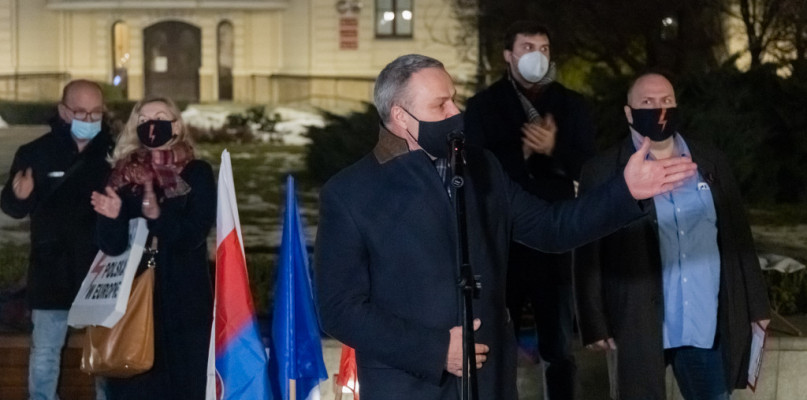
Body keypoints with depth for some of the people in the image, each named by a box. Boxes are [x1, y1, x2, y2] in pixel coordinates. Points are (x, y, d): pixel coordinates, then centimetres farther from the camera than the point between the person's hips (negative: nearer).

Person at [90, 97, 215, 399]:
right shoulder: (124, 176, 6)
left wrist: (158, 216, -23)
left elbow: (194, 233, -9)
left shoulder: (197, 174, 2)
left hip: (185, 298, -2)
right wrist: (112, 217, -19)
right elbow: (112, 245, 0)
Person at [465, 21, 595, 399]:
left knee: (558, 349, 9)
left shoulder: (571, 106, 8)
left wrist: (555, 150, -17)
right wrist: (521, 151, -20)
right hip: (501, 241, -2)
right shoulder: (484, 105, 2)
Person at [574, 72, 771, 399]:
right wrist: (595, 325, -7)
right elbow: (588, 258, -2)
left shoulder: (710, 162, 9)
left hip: (708, 326, 3)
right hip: (639, 328, -3)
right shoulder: (603, 173, -1)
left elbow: (738, 237, 12)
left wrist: (755, 305, 10)